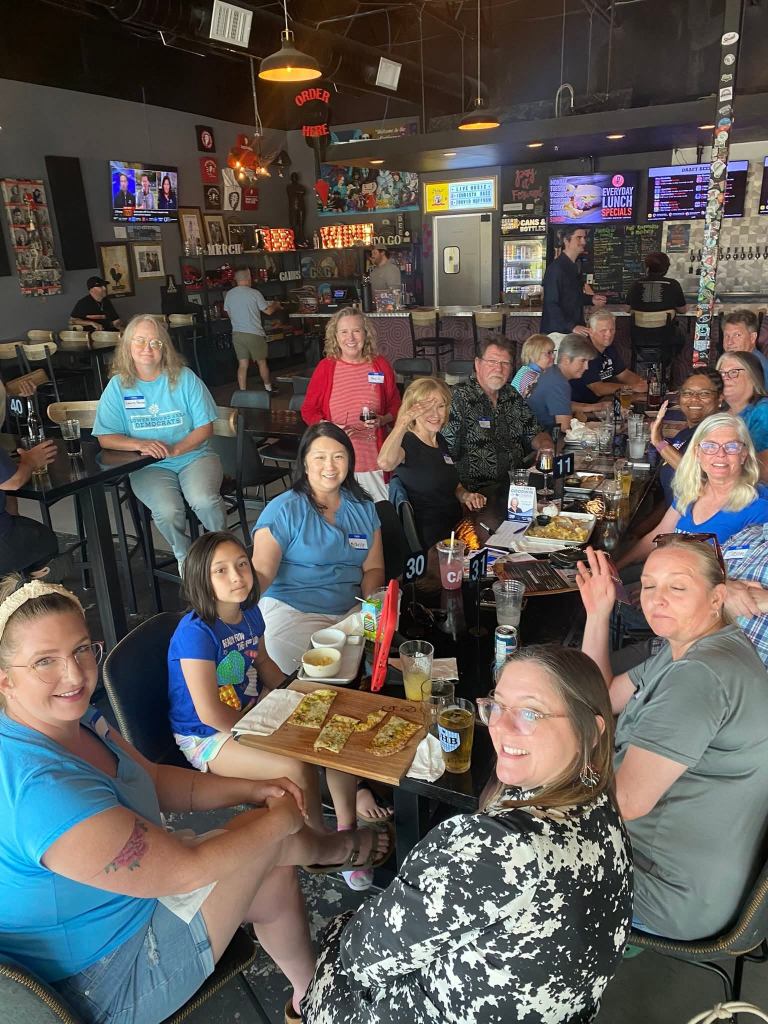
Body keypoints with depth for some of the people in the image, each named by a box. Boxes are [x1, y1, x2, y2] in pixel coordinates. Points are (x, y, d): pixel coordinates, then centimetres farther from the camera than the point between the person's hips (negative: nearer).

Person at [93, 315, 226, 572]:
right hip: (148, 466, 0)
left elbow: (205, 427, -1)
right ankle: (184, 556, 2)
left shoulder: (184, 378, 1)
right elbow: (105, 437, -1)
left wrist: (175, 449, -18)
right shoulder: (119, 386, 2)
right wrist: (141, 444, -21)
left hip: (194, 455, 0)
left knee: (204, 500, -31)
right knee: (168, 511, -30)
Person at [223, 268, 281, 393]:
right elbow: (268, 311, -3)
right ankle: (268, 389, 24)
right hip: (254, 334, -4)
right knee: (262, 362, 11)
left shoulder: (229, 295, 3)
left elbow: (228, 313, 13)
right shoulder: (254, 293, -10)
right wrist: (276, 305, 17)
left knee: (242, 364, 7)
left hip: (237, 334, 4)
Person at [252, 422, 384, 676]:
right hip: (291, 611, -4)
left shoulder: (363, 507, 11)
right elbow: (262, 573, -11)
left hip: (352, 609, 5)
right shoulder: (284, 510, -4)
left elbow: (373, 568, 12)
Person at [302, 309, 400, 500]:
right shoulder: (325, 367, 0)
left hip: (373, 457, 1)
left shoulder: (380, 365, 4)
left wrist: (382, 420, -8)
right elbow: (309, 411, 6)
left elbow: (395, 407, 12)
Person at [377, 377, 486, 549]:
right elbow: (385, 463, -35)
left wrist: (466, 496, 6)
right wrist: (404, 420, -30)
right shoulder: (407, 443, -10)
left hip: (457, 527, 8)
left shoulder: (440, 440, 14)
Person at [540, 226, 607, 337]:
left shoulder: (573, 267, 14)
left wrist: (591, 300, 8)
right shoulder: (555, 268, -15)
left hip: (574, 331, 9)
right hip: (557, 331, -9)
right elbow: (551, 304, -22)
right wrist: (572, 327, -30)